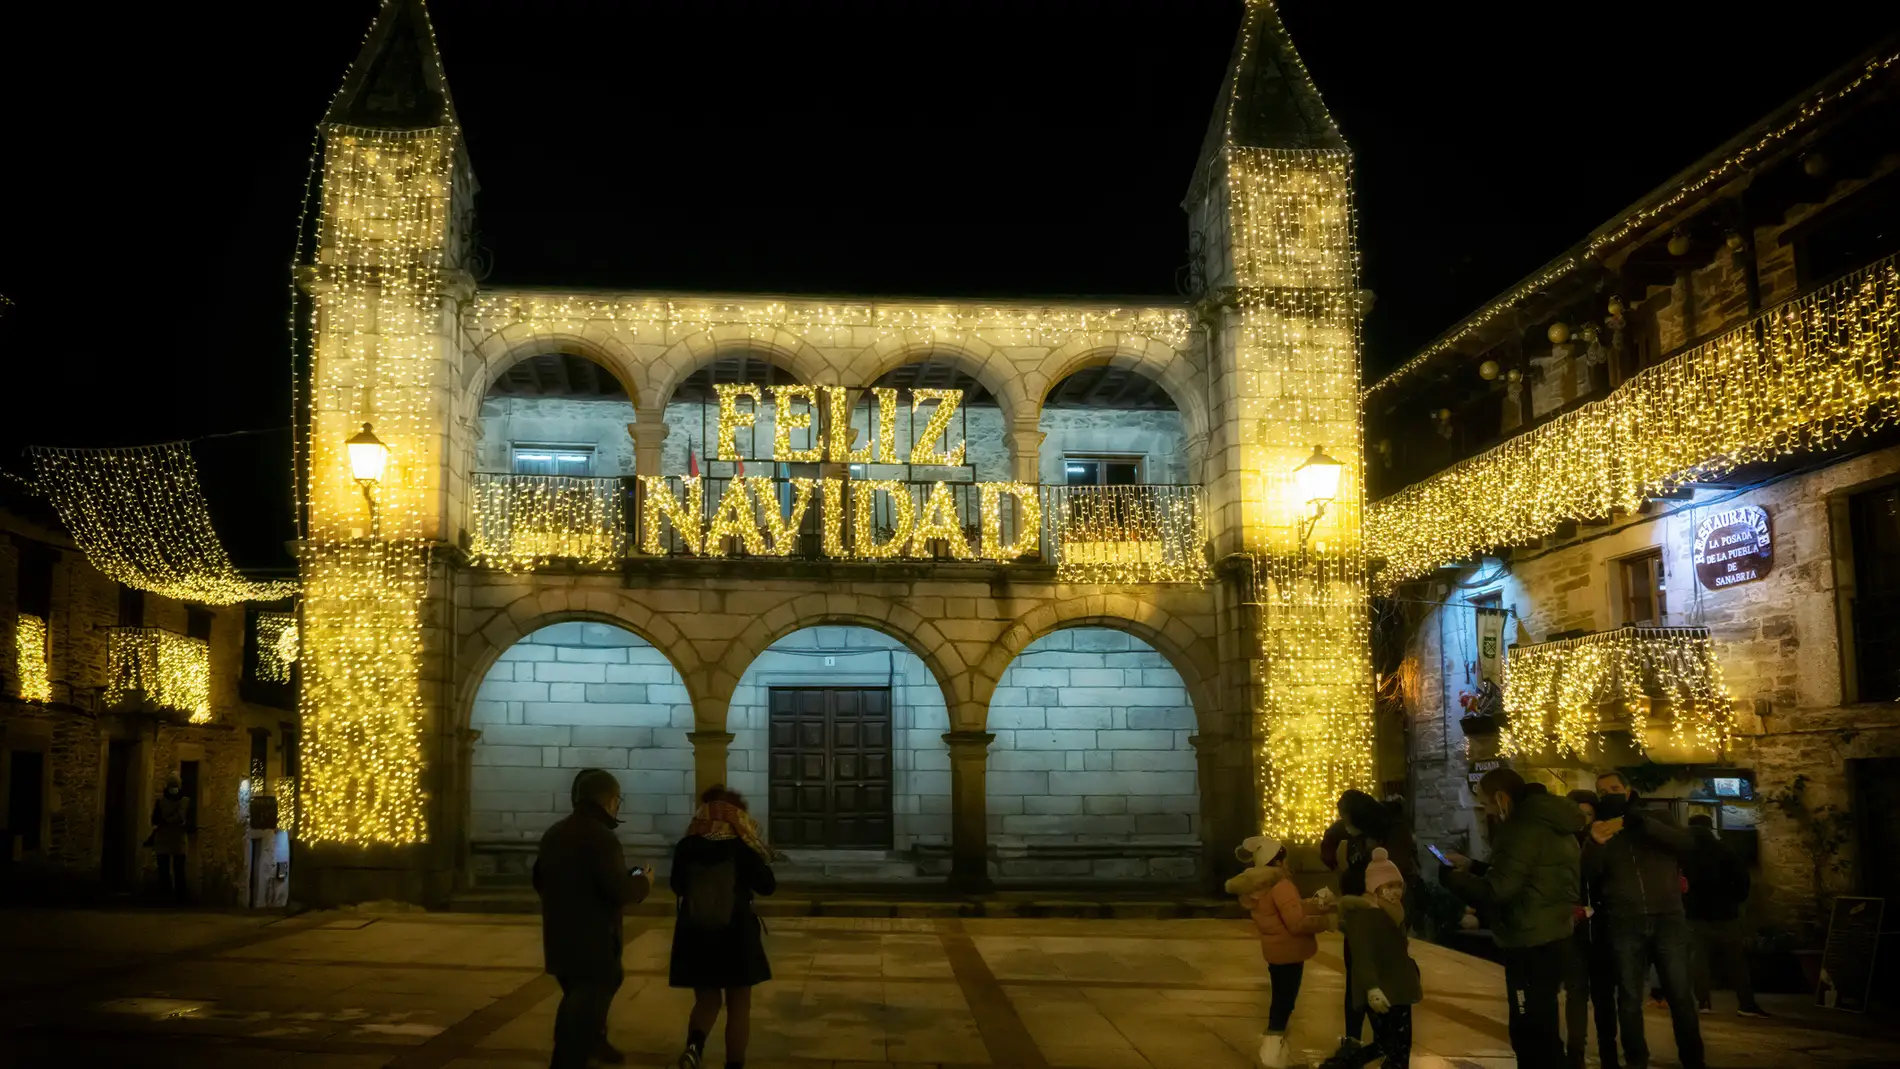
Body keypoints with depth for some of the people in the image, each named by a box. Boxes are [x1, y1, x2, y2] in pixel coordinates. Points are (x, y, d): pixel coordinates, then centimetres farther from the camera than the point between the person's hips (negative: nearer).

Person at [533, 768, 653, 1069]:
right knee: (586, 1009, -2)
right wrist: (643, 882, -6)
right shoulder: (600, 835, -19)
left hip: (560, 938, 9)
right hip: (592, 941, -9)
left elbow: (540, 881, 20)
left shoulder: (554, 833, 9)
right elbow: (620, 891, -25)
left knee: (577, 1000, 25)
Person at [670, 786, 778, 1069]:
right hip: (736, 935, -3)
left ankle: (694, 1046, -10)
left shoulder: (686, 847, -5)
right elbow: (768, 885, -4)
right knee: (738, 1006, 10)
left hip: (696, 935, 3)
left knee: (706, 1000, 16)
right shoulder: (742, 848, -11)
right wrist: (758, 858, 5)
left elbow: (677, 885, 10)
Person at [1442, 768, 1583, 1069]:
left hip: (1532, 945, -10)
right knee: (1541, 1029, 20)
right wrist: (1472, 866, 20)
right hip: (1551, 939, 10)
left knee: (1531, 1033, -3)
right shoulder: (1548, 822, 13)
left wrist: (1453, 877, -7)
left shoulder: (1525, 827, -19)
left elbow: (1496, 890, -22)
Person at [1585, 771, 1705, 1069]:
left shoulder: (1655, 819, 11)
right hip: (1624, 924, 1)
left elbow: (1687, 843, -9)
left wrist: (1643, 822, -21)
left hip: (1668, 919, -1)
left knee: (1681, 995, -1)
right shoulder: (1598, 830, 10)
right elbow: (1590, 874, -6)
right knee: (1629, 997, 4)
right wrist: (1594, 844, -27)